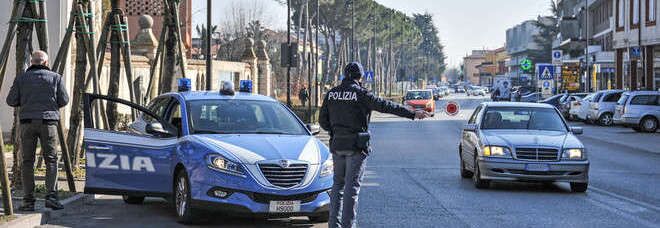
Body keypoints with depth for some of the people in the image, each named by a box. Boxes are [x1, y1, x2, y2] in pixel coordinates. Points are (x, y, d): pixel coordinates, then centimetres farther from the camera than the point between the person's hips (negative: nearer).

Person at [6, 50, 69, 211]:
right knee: (51, 160, 5)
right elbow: (64, 101, 4)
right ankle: (51, 196, -10)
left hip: (27, 121, 1)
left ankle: (28, 201, 0)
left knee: (28, 161, 5)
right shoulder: (55, 77, 5)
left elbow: (11, 101, 3)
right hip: (48, 121, -1)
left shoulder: (21, 78, 6)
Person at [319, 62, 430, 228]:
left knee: (338, 184, 15)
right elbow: (386, 106, -14)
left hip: (337, 145, 5)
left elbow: (323, 120, 7)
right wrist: (412, 114, -13)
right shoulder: (360, 93, -9)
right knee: (352, 186, -2)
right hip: (356, 146, -5)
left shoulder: (331, 94, 6)